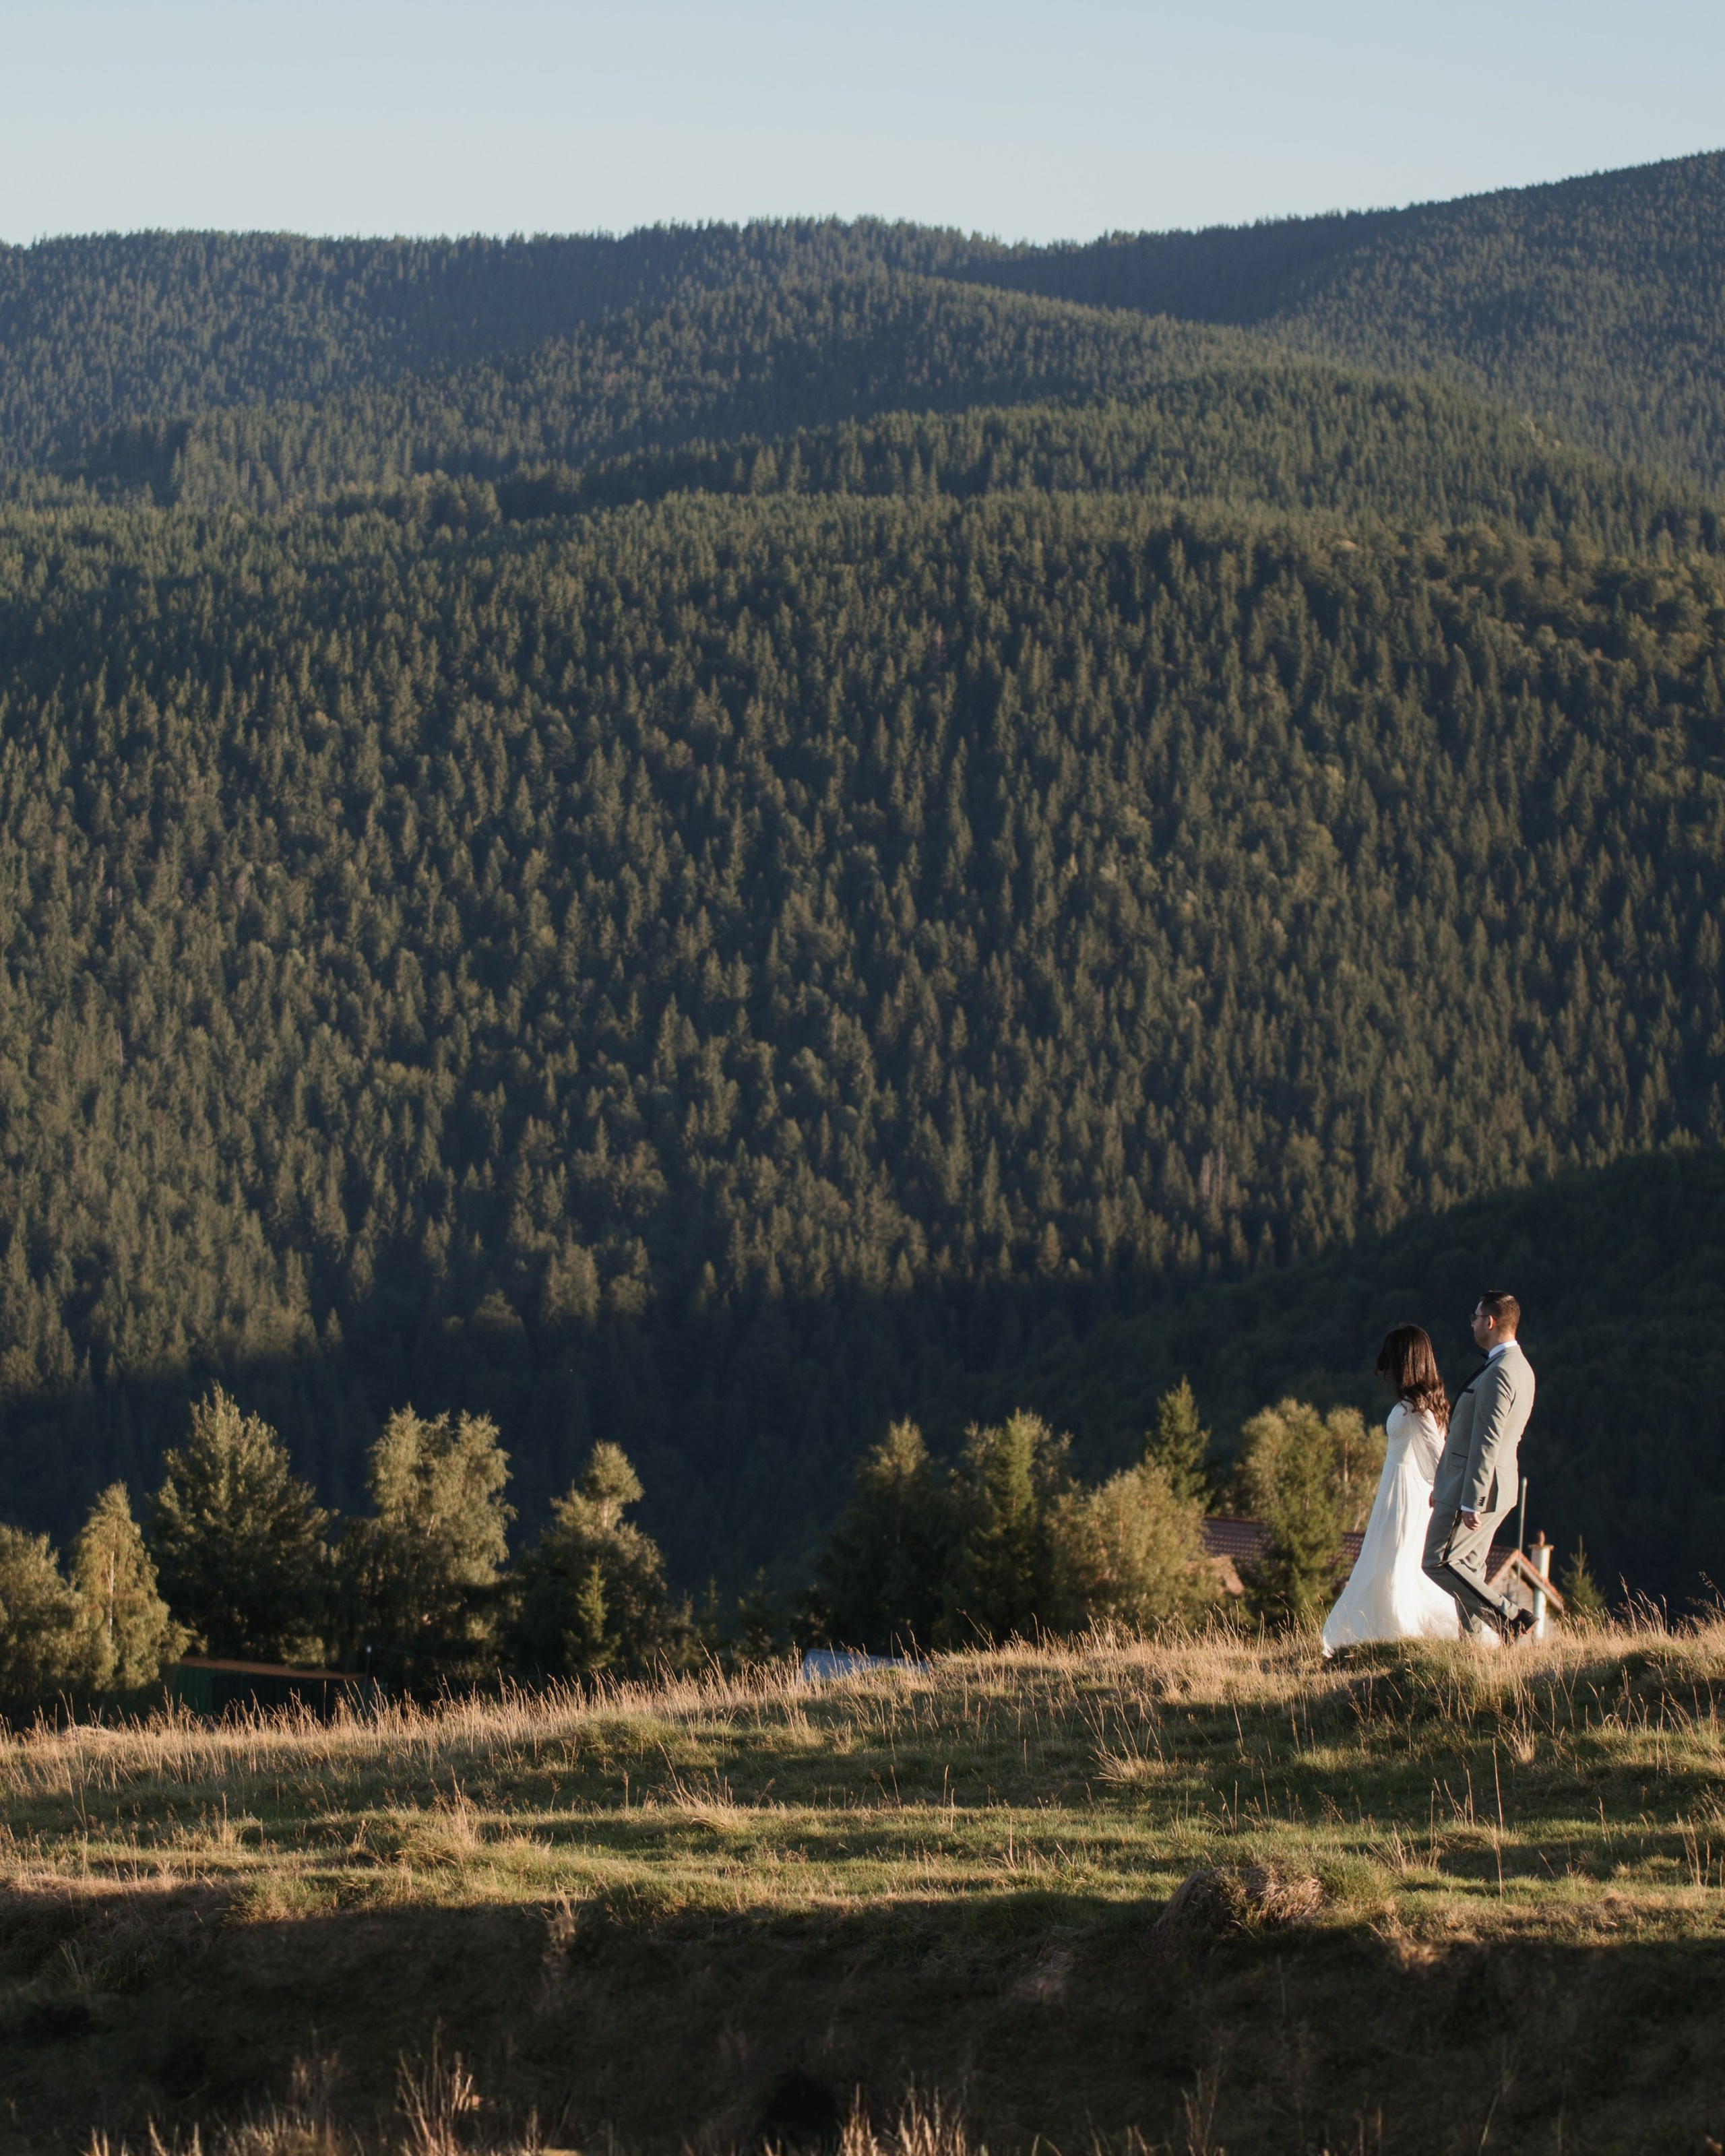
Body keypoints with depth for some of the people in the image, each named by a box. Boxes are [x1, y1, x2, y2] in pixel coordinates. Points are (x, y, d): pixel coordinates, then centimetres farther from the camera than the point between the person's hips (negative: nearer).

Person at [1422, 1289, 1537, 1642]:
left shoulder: (1499, 1373, -20)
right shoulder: (1519, 1368, 13)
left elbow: (1487, 1442, -23)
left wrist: (1470, 1503, -23)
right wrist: (1444, 1486, 24)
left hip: (1474, 1488, -10)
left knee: (1438, 1563, -5)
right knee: (1468, 1569, 12)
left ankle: (1508, 1617, -7)